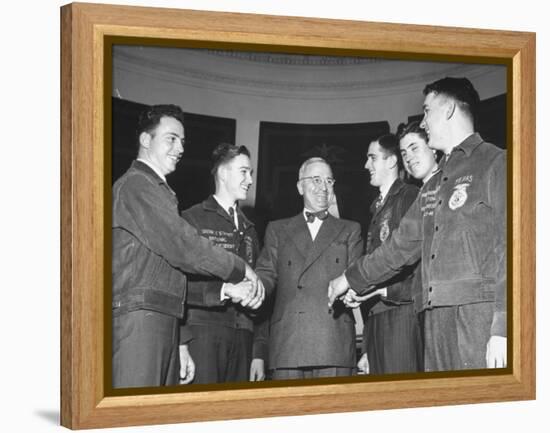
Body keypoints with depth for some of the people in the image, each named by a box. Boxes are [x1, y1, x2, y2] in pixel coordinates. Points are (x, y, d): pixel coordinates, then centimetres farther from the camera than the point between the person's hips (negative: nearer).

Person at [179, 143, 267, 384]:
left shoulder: (249, 229, 23)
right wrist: (225, 290, -19)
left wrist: (258, 353, 15)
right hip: (202, 332, -5)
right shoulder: (192, 219, 2)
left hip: (242, 337, 5)